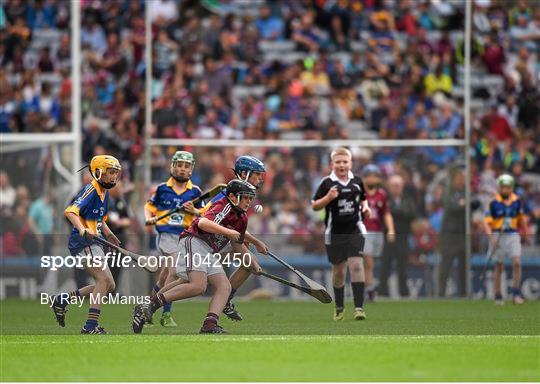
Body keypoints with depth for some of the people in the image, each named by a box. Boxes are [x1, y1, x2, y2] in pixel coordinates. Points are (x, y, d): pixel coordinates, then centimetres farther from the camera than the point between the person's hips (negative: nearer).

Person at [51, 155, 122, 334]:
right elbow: (70, 211, -26)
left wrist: (110, 236, 14)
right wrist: (83, 230, -38)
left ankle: (62, 299, 16)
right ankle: (90, 326, -19)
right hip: (83, 243, -10)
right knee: (104, 280, -19)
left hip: (93, 244, 10)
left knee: (109, 286, 8)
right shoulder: (91, 190, -13)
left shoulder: (104, 193, 16)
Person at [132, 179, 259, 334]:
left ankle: (209, 325, -22)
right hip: (194, 242, -10)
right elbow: (203, 223, -26)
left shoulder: (242, 218, 19)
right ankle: (151, 305, -24)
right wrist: (228, 232, -26)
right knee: (198, 286, -26)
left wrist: (253, 263, 38)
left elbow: (237, 244, 36)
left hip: (209, 252, 10)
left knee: (225, 287, -4)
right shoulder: (225, 206, -9)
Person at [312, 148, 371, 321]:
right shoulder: (327, 183, -4)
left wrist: (365, 207, 2)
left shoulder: (357, 181, 4)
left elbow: (363, 198, 23)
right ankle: (339, 307, 28)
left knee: (356, 265, -14)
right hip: (335, 233, -1)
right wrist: (328, 198, -19)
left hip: (354, 230, 1)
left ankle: (359, 307, -14)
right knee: (338, 270, 9)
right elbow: (314, 206, -3)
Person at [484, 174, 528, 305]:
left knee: (517, 263, -13)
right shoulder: (494, 203, -6)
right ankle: (498, 296, 14)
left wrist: (525, 233, 19)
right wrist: (491, 237, -19)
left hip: (513, 235, 2)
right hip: (498, 236, -2)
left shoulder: (517, 201, 3)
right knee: (498, 266, 5)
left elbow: (521, 219, 16)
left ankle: (516, 294, -7)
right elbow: (487, 222, -7)